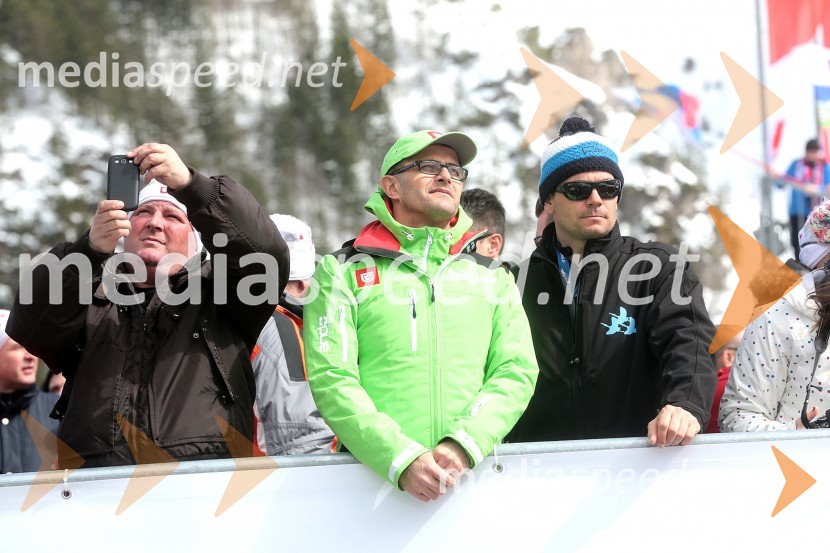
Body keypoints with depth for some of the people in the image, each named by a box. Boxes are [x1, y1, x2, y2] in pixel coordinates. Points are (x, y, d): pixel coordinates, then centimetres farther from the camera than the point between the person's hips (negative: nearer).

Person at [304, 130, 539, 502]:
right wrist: (402, 460, -14)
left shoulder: (492, 275, 19)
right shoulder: (343, 272, 10)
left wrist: (464, 445, -10)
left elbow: (517, 372, 8)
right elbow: (331, 379, -1)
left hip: (474, 470, 2)